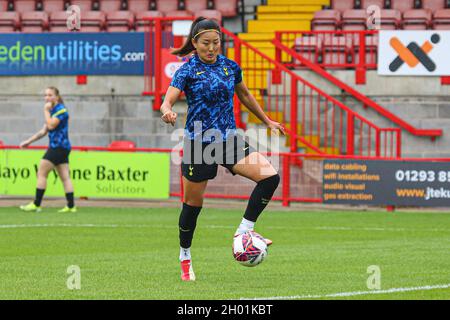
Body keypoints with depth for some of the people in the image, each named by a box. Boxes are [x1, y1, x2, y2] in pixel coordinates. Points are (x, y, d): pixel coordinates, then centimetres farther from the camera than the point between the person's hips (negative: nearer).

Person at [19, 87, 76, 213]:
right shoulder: (53, 111, 17)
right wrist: (29, 141, 20)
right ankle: (71, 206, 2)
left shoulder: (61, 110, -11)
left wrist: (46, 111, -11)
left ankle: (36, 205, -6)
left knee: (41, 173, -7)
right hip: (62, 147, 10)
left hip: (59, 147, -10)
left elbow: (51, 125, -22)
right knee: (65, 177, 5)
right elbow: (44, 131, 22)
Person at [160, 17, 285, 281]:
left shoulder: (231, 67, 6)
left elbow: (245, 95, 24)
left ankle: (244, 231, -6)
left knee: (270, 175, -17)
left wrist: (267, 121, 29)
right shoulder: (187, 71, -7)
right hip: (198, 143, -4)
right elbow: (168, 100, -19)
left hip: (229, 139, 4)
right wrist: (167, 112, -42)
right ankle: (185, 258, 25)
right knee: (193, 204, 5)